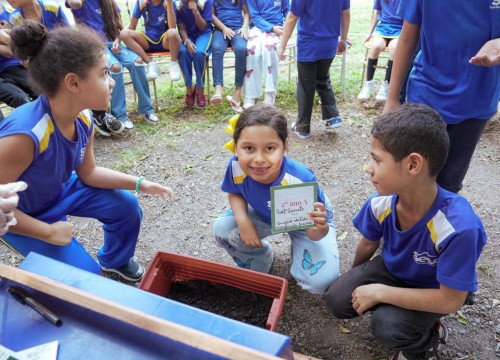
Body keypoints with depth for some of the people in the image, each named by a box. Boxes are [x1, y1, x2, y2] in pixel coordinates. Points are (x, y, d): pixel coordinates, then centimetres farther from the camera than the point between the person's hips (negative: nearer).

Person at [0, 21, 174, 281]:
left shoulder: (83, 119, -17)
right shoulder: (25, 135, -41)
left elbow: (88, 172, -2)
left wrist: (139, 184, -9)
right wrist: (48, 232, -22)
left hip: (61, 190, 7)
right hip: (22, 215, -6)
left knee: (127, 207, 1)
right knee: (85, 273, -10)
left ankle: (115, 260, 31)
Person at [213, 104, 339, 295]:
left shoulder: (301, 180, -41)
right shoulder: (236, 166, -30)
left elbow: (313, 234, -29)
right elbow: (235, 193, -6)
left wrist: (320, 228, -53)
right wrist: (242, 219, -25)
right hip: (265, 215, 4)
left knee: (321, 282, -23)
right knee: (222, 229, -18)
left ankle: (297, 248, 14)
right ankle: (258, 263, 14)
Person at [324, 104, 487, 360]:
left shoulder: (459, 227, -38)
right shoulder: (380, 204, -23)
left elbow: (451, 301, -27)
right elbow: (368, 245, 0)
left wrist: (379, 292, -27)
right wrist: (356, 280, 18)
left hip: (436, 291, -4)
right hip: (392, 269, 4)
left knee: (387, 326, -27)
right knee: (337, 300, -13)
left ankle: (428, 339, 7)